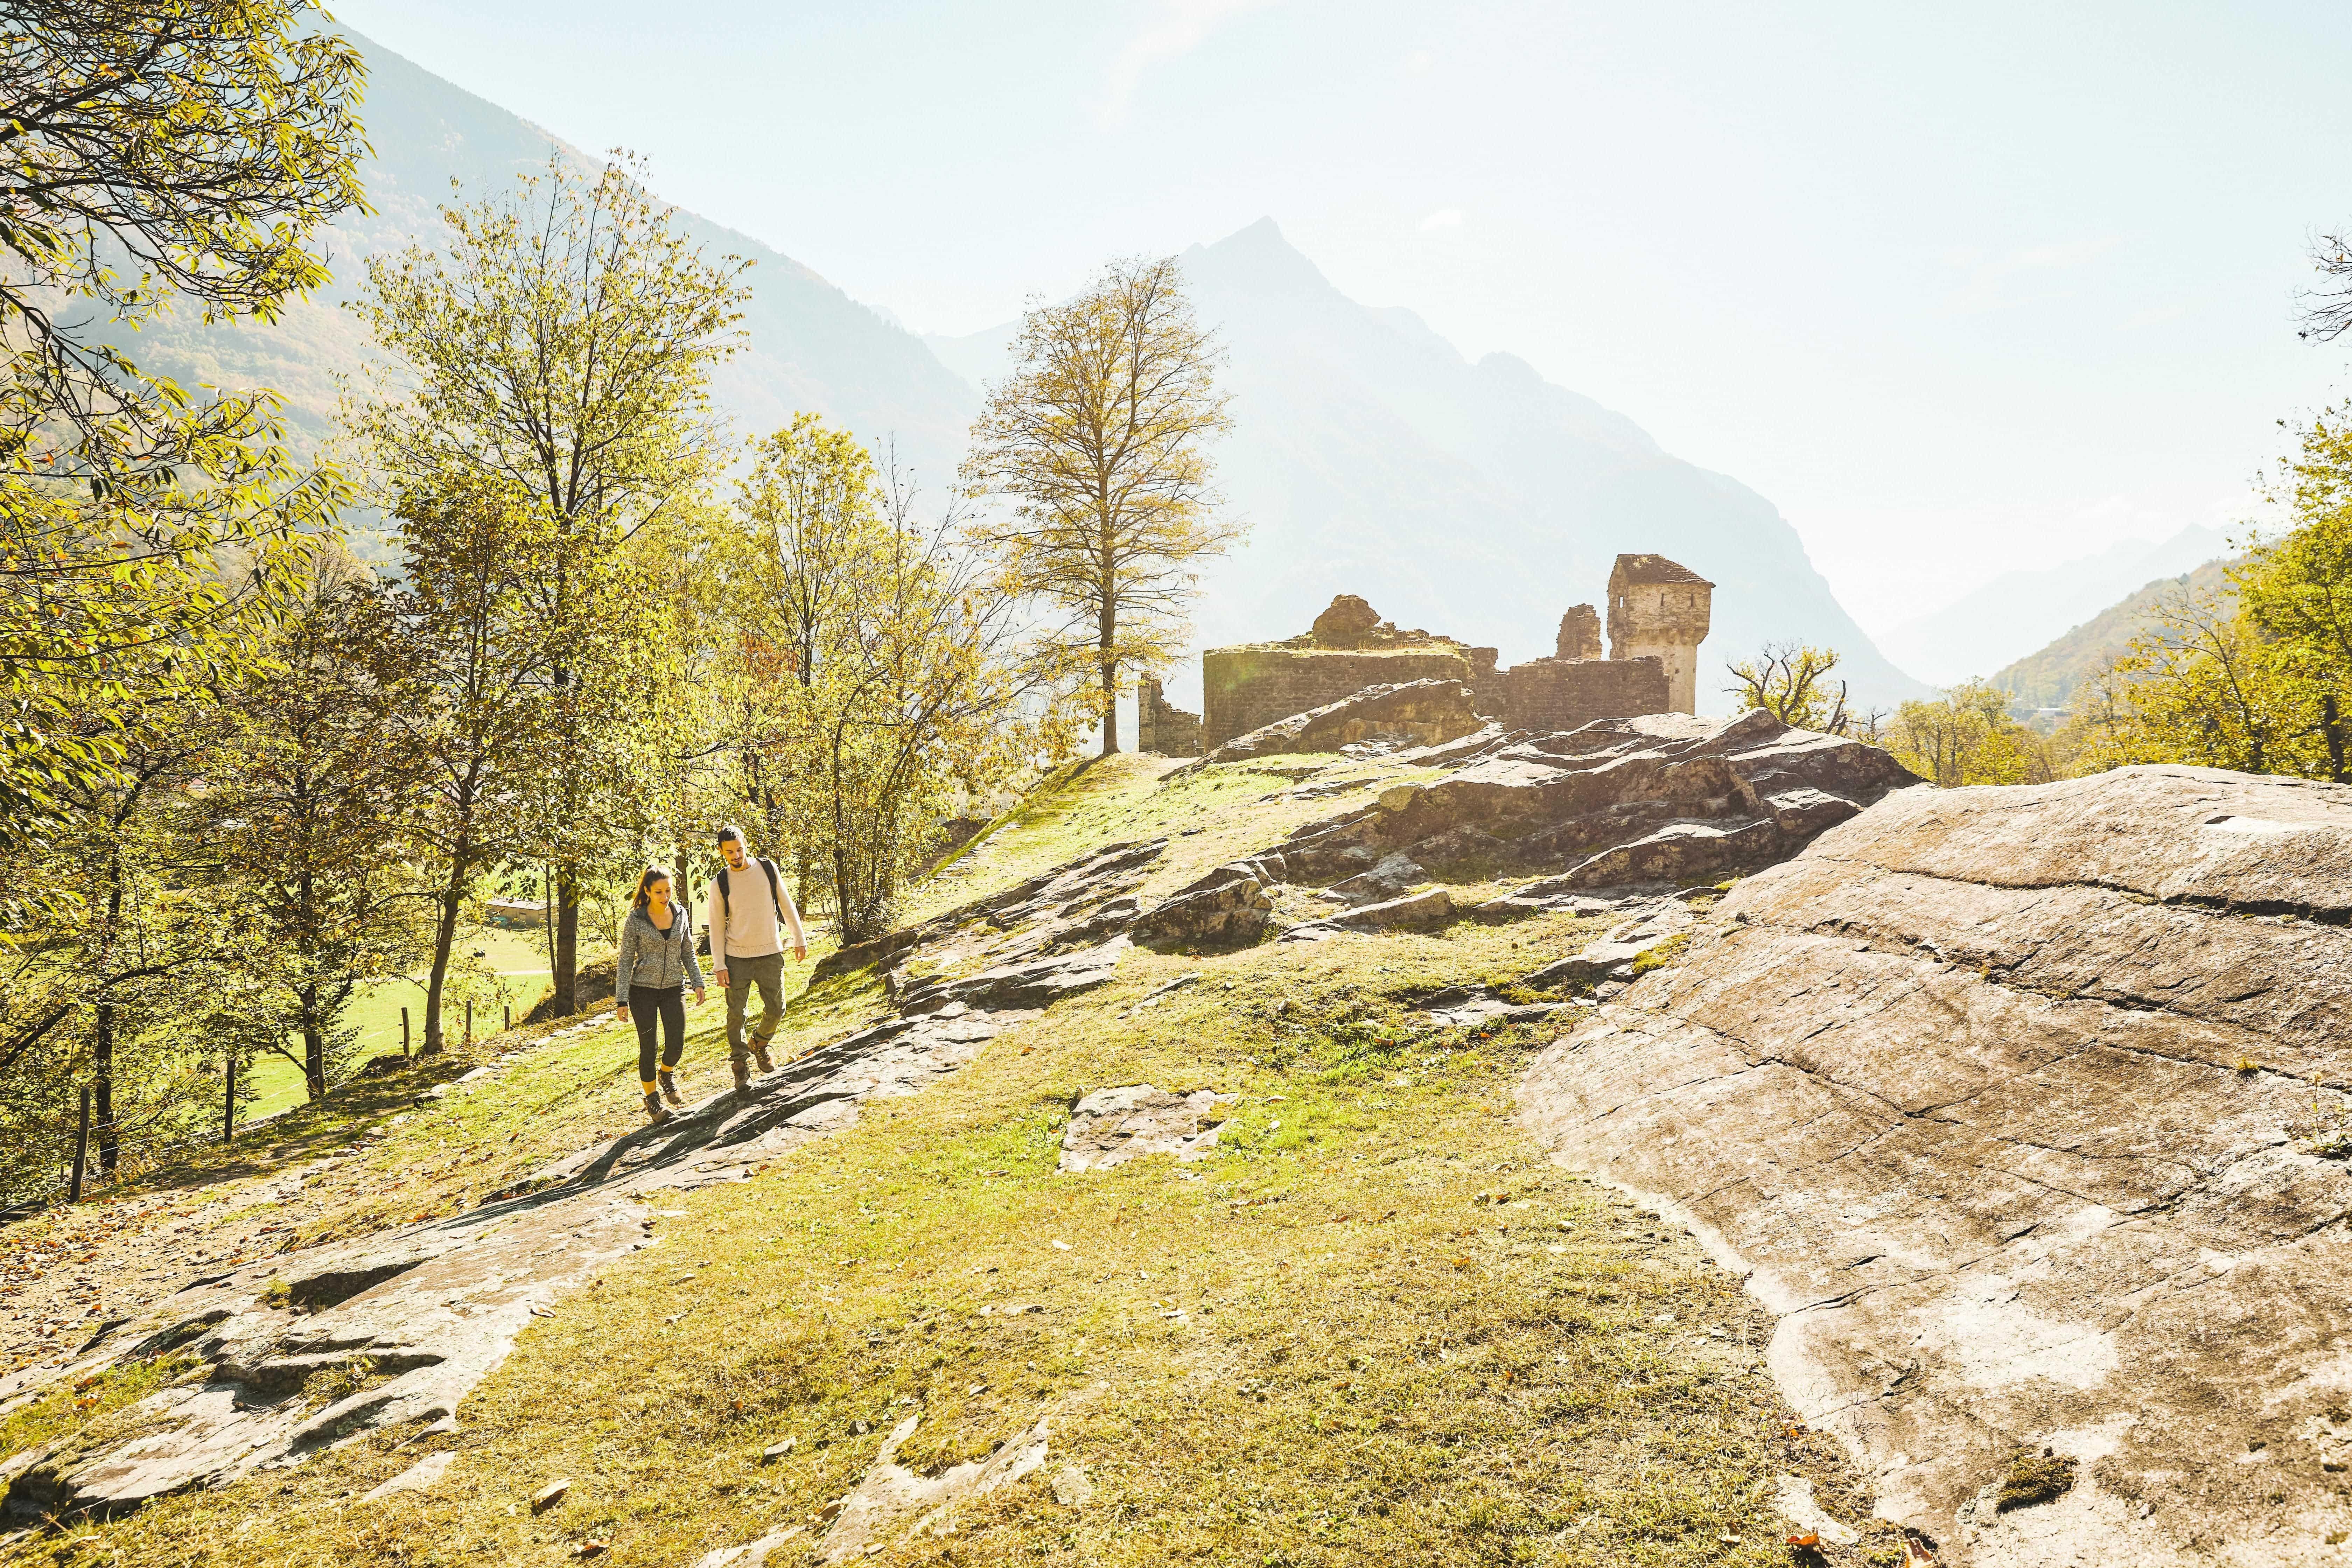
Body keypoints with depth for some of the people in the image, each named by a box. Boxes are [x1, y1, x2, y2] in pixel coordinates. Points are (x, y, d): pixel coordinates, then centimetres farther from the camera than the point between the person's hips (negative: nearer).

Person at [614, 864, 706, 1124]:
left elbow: (688, 952, 11)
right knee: (648, 1048, 0)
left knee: (676, 1046, -4)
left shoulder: (680, 914, 2)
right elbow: (625, 961, -6)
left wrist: (697, 982, 4)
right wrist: (621, 1000, -9)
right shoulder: (635, 920, -9)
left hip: (674, 989, 3)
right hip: (643, 990, -3)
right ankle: (652, 1098, 19)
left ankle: (667, 1076, 30)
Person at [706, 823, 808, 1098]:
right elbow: (716, 927, -2)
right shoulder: (719, 884, -5)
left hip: (771, 953, 1)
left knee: (775, 1009, 4)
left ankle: (760, 1044, 33)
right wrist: (719, 966, -7)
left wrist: (799, 938, 6)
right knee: (736, 1013, 0)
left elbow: (786, 904, 7)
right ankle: (740, 1068, 14)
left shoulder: (767, 868, -1)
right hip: (737, 957, -1)